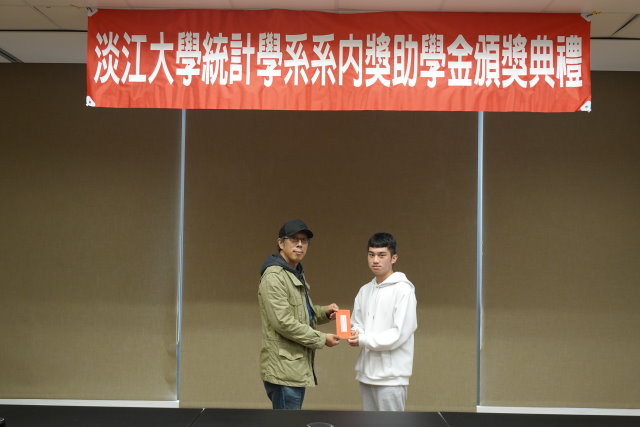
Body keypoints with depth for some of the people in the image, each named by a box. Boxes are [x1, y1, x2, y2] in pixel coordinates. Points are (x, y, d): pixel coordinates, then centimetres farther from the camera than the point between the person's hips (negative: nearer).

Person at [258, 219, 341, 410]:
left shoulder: (297, 274, 18)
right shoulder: (273, 277, -15)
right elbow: (283, 322, -22)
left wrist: (324, 312, 9)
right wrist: (321, 339, -15)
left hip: (297, 368, 10)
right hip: (283, 369, -10)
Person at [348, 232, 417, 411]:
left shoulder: (403, 289, -10)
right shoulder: (364, 291, 13)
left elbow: (400, 333, -16)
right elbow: (356, 324, 18)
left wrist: (364, 340, -13)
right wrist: (355, 333, -6)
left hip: (391, 375, -7)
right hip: (366, 372, 7)